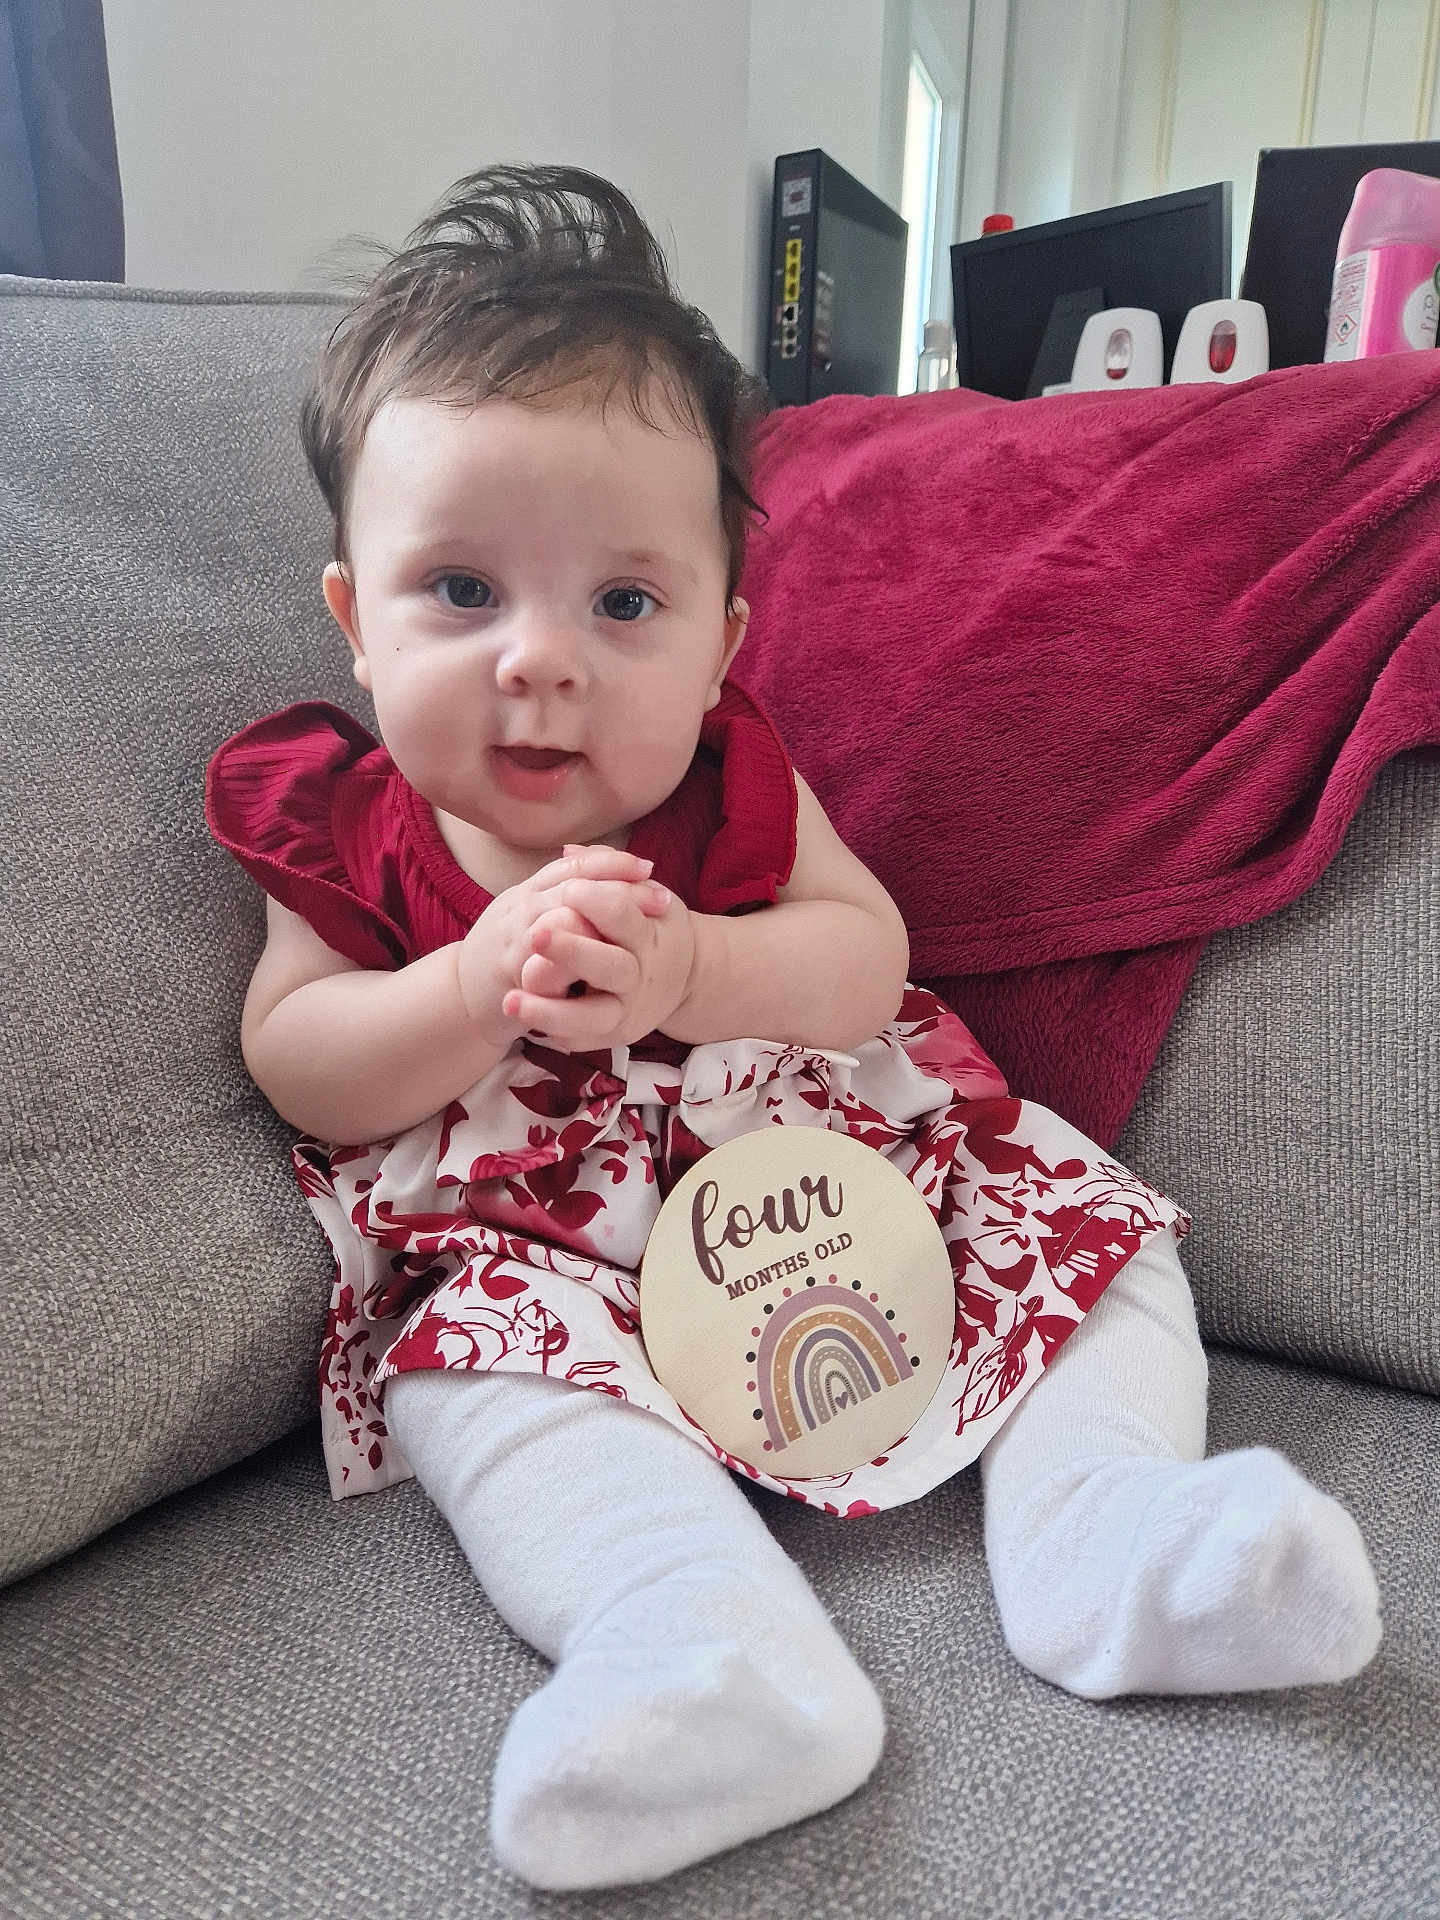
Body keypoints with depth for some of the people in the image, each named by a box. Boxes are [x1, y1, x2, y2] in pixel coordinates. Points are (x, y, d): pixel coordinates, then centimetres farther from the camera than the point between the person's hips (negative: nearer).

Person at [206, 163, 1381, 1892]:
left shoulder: (729, 781, -3)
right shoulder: (346, 827, -4)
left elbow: (867, 954, -9)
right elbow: (293, 1065, -8)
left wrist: (686, 973, -31)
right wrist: (478, 986, -28)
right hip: (546, 1244, -1)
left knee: (1085, 1212, -7)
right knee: (465, 1356, -30)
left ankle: (1101, 1520, -14)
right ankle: (705, 1629, -40)